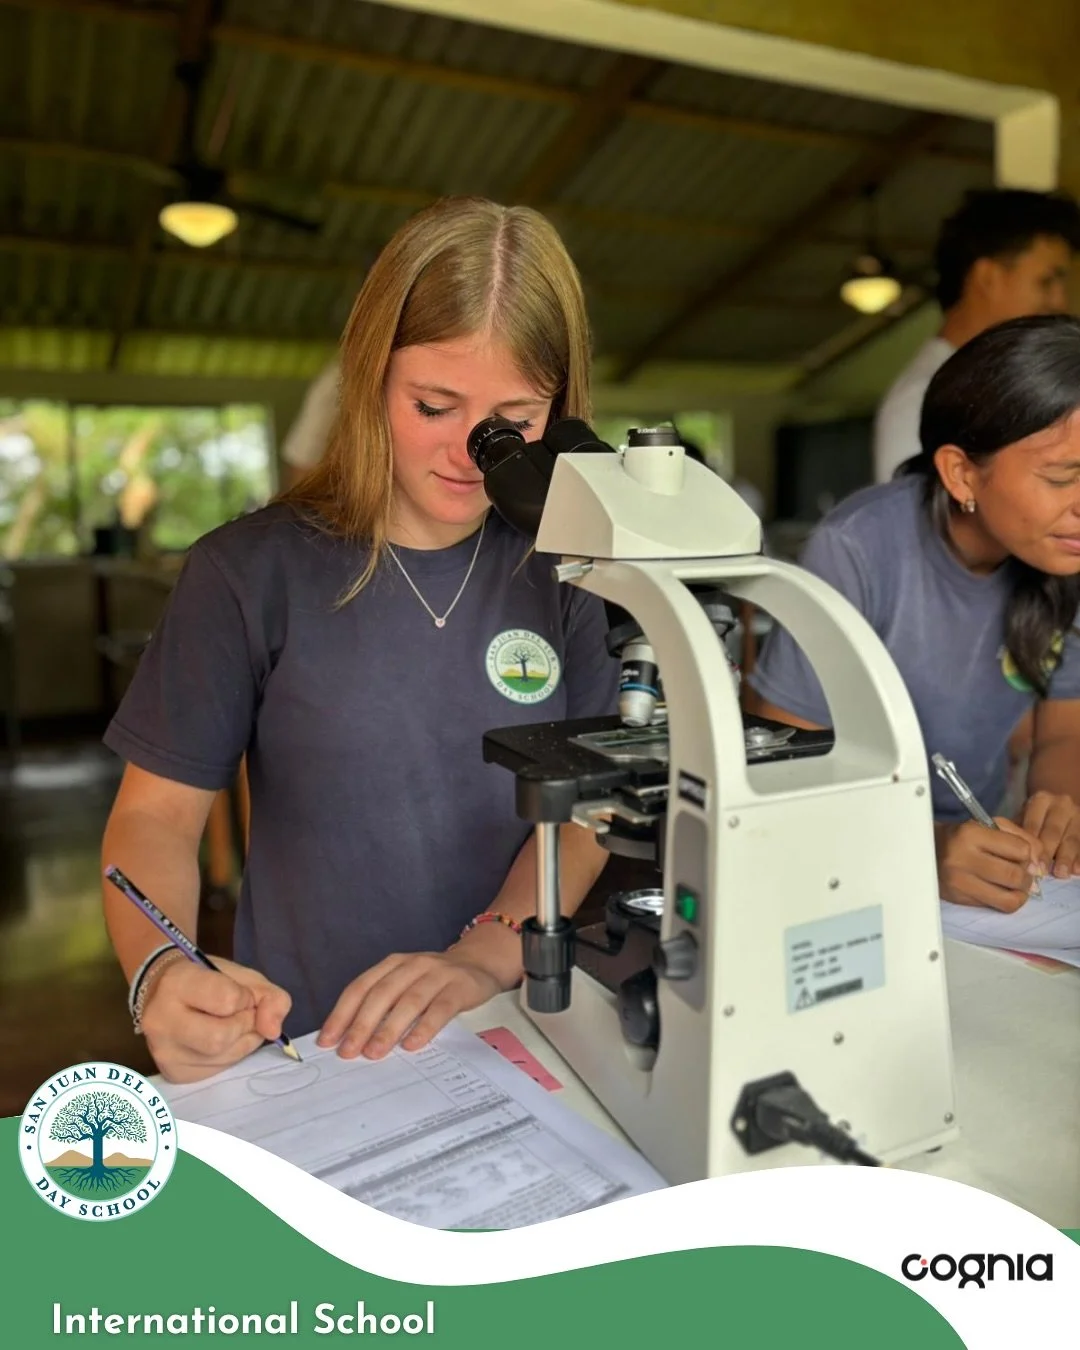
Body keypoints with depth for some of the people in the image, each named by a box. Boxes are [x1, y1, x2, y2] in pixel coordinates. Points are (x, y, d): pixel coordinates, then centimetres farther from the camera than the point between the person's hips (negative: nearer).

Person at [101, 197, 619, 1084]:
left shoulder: (557, 573, 2)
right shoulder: (253, 572, -4)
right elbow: (157, 813, -2)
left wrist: (492, 952, -17)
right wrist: (162, 974, -20)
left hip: (516, 1039, 2)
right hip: (302, 1051, -1)